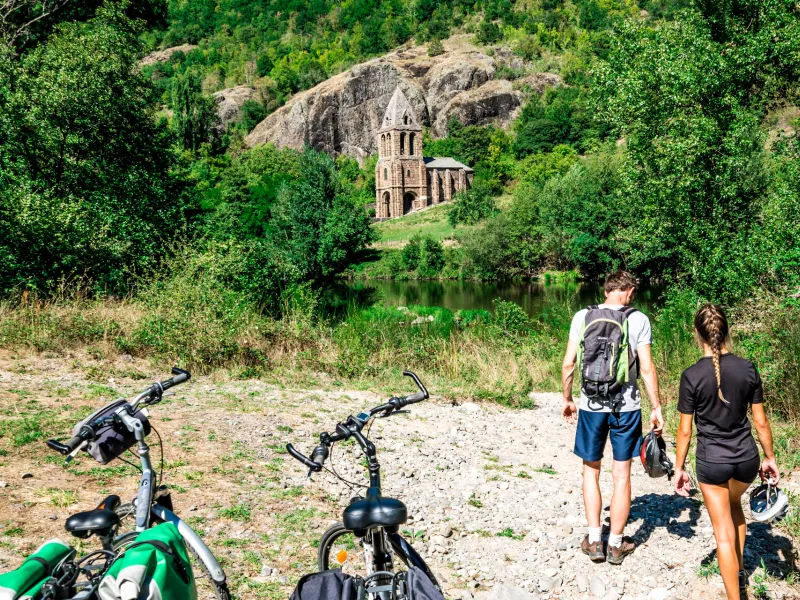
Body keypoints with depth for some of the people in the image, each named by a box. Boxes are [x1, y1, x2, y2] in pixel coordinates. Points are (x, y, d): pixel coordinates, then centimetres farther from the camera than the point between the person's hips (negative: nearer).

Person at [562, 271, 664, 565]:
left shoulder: (583, 316, -2)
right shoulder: (638, 320, -4)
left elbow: (568, 364, -2)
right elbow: (647, 368, -7)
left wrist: (567, 399, 11)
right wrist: (656, 407, 2)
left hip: (592, 405, 1)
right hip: (627, 406, 0)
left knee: (591, 470, 16)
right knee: (621, 474, 10)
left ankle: (594, 541, 16)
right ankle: (616, 544, 19)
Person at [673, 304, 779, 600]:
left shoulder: (692, 375, -16)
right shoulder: (748, 368, -8)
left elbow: (685, 430, -10)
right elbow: (760, 421, 0)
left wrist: (679, 468, 2)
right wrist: (770, 457, 14)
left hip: (711, 460, -4)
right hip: (747, 457, 4)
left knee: (724, 533, 9)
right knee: (733, 503, 33)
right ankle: (739, 571, 41)